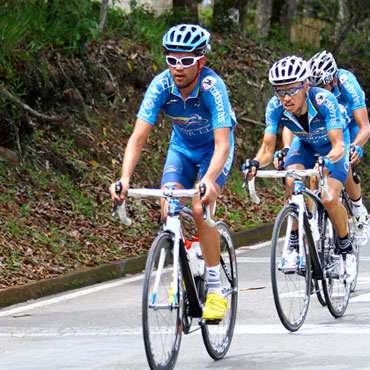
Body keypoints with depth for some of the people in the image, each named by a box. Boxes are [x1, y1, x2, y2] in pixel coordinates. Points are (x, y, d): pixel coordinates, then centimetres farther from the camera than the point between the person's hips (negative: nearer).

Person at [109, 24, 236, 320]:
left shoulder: (212, 87, -34)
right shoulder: (161, 85, -25)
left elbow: (222, 143, -42)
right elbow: (139, 136, -29)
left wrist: (208, 181, -60)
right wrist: (124, 179, -44)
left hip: (213, 149, -3)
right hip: (182, 147, 4)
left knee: (200, 210, -24)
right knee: (169, 209, -17)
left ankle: (216, 290, -12)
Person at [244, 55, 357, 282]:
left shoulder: (324, 101, -37)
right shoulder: (275, 106, -27)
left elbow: (338, 146, -41)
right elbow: (268, 149, -26)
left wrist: (327, 162, -62)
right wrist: (256, 163, -48)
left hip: (333, 146, -3)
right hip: (305, 144, 3)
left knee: (330, 199, -22)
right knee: (292, 182, -28)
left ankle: (347, 249, 4)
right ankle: (296, 244, -14)